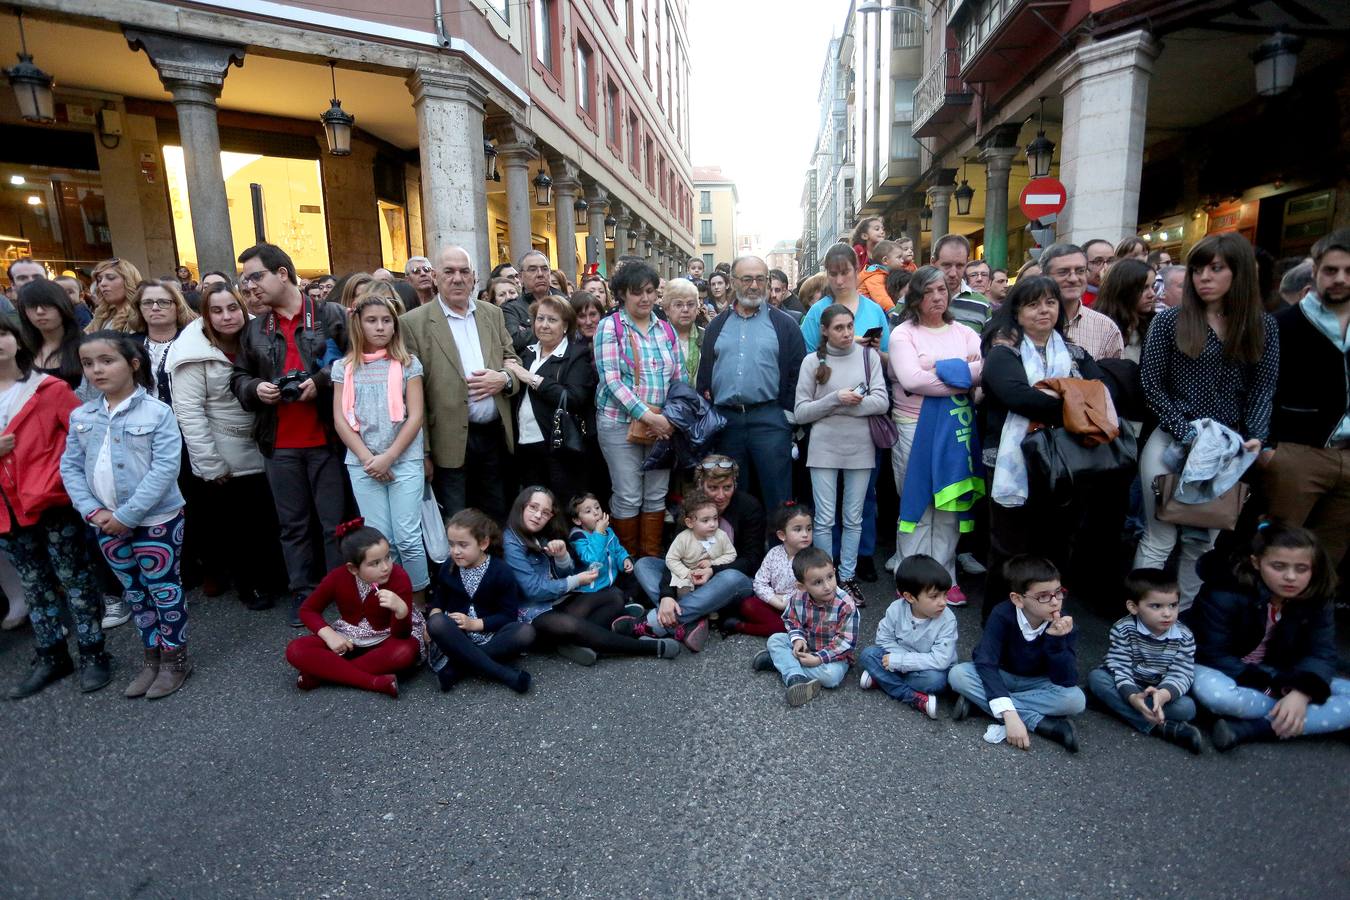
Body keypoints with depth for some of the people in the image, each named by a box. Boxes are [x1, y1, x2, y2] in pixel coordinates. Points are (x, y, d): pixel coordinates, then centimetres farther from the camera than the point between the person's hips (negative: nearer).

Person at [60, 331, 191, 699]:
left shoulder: (157, 413, -13)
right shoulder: (80, 417, 3)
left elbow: (164, 470, -18)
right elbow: (70, 468, 5)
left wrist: (127, 515, -18)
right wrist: (93, 511, -9)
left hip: (156, 520, -5)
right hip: (107, 524, 6)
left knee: (164, 590, 6)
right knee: (134, 593, 17)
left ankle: (175, 659, 21)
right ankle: (152, 658, 32)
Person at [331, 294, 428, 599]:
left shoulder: (408, 363, 3)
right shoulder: (344, 367, 8)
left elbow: (416, 416, -3)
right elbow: (340, 420, 4)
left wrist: (388, 457, -10)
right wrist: (367, 458, -7)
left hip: (405, 460, -2)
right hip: (362, 465, 2)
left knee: (408, 538, -3)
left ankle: (419, 605, 11)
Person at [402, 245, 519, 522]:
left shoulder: (493, 314, 10)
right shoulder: (414, 322, -4)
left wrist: (503, 379, -10)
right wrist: (422, 452, -9)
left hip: (495, 436, 4)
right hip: (450, 444, -4)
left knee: (497, 521, 15)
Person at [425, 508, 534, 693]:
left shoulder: (501, 571, -9)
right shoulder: (449, 567, 0)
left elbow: (509, 615, -9)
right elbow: (438, 599, 10)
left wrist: (475, 624, -17)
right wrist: (434, 614, -12)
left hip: (489, 634, -2)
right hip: (457, 634, 2)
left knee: (526, 632, -30)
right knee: (436, 624, -33)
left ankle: (456, 666, -29)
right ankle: (504, 674, -33)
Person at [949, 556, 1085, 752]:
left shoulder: (1063, 624, -21)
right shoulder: (1002, 615, -26)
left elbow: (1066, 682, -24)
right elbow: (985, 663, -34)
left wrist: (1056, 639, -39)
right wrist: (1009, 715, -45)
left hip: (1036, 683, 1)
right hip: (999, 677, 0)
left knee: (1076, 699, -28)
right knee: (958, 674, -30)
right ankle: (1041, 723, -26)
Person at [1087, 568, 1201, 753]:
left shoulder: (1184, 637, -12)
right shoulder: (1123, 630, -17)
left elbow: (1180, 674, -19)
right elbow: (1119, 668, -21)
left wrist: (1163, 694, -42)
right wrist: (1133, 697, -42)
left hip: (1162, 691, 0)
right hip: (1127, 688, 0)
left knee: (1187, 708, -28)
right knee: (1096, 676, -29)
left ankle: (1115, 705, -25)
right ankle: (1159, 726, -32)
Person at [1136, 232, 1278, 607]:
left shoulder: (1264, 326, 5)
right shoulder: (1169, 321, -3)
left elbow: (1263, 390, 4)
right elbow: (1151, 384, -5)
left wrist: (1255, 438, -11)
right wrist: (1186, 432, -12)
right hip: (1171, 442, -3)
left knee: (1204, 539, 11)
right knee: (1160, 537, 1)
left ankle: (1185, 615, 24)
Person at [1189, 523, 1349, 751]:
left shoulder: (1317, 600, -7)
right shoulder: (1224, 594, -22)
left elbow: (1321, 653, -12)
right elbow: (1213, 655, -19)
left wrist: (1302, 692, -30)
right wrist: (1268, 690, -25)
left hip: (1276, 678, 5)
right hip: (1227, 673, -5)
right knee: (1212, 692, -40)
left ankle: (1248, 729, -25)